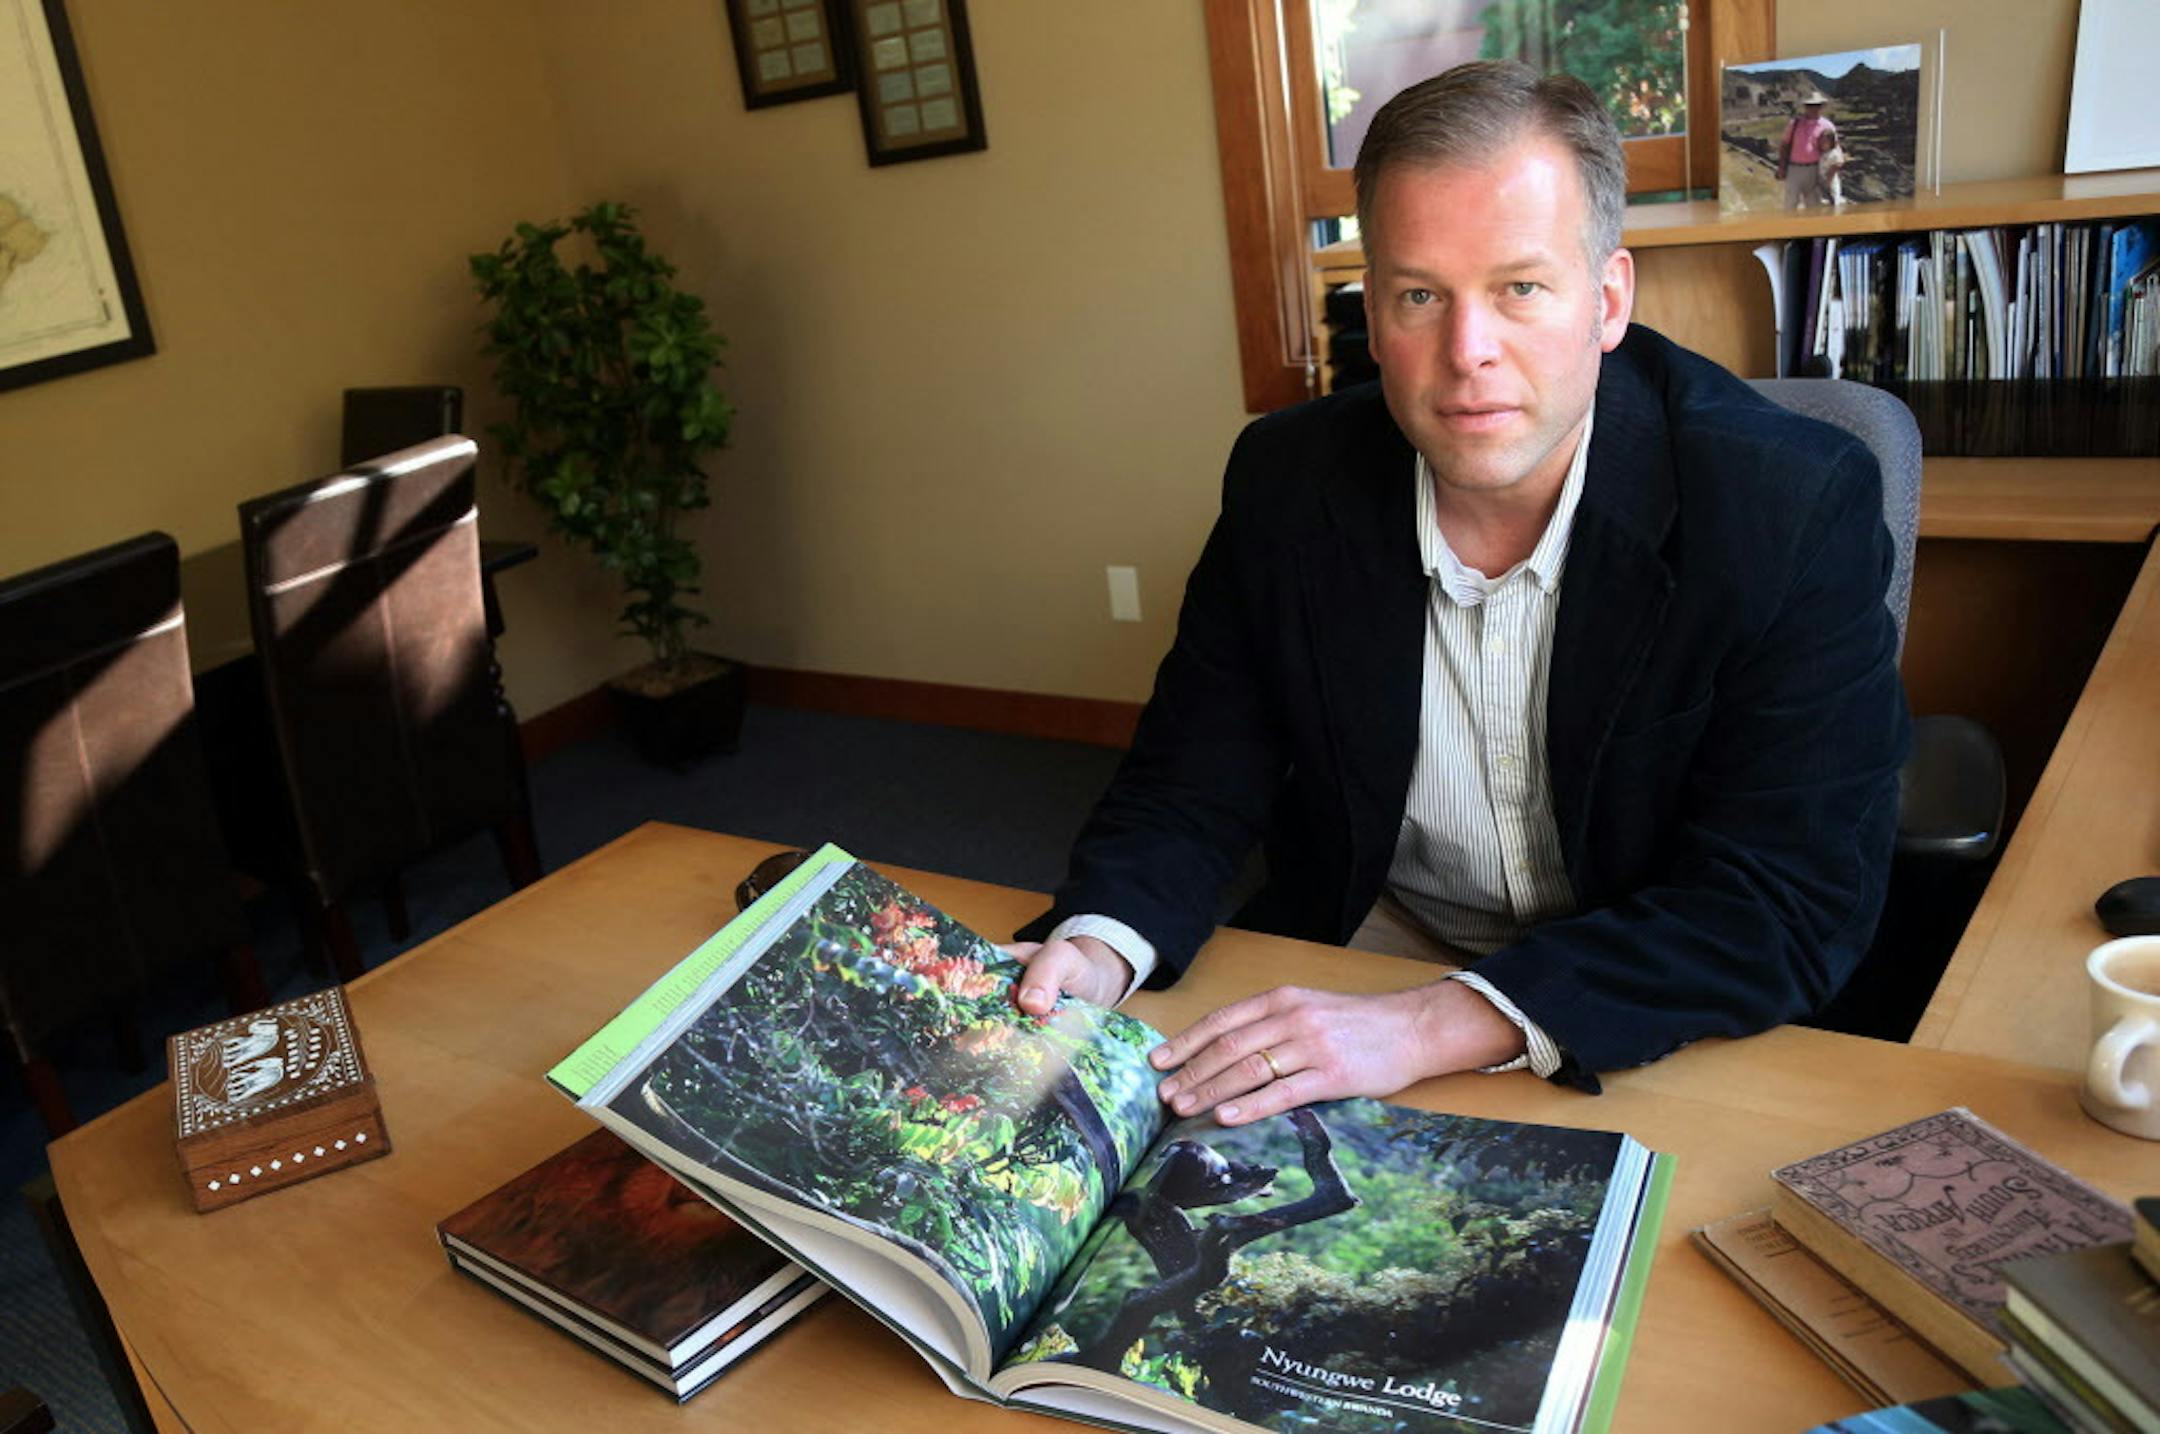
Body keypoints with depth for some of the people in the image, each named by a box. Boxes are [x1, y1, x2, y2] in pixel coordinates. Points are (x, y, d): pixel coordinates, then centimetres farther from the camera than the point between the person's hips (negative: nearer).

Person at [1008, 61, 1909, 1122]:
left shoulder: (1798, 508, -18)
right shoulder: (1287, 483, -8)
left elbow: (1797, 898, -23)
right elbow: (1191, 787, -2)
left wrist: (1438, 1024, -34)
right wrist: (1097, 945, -24)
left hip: (1657, 1023, -2)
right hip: (1362, 947, 3)